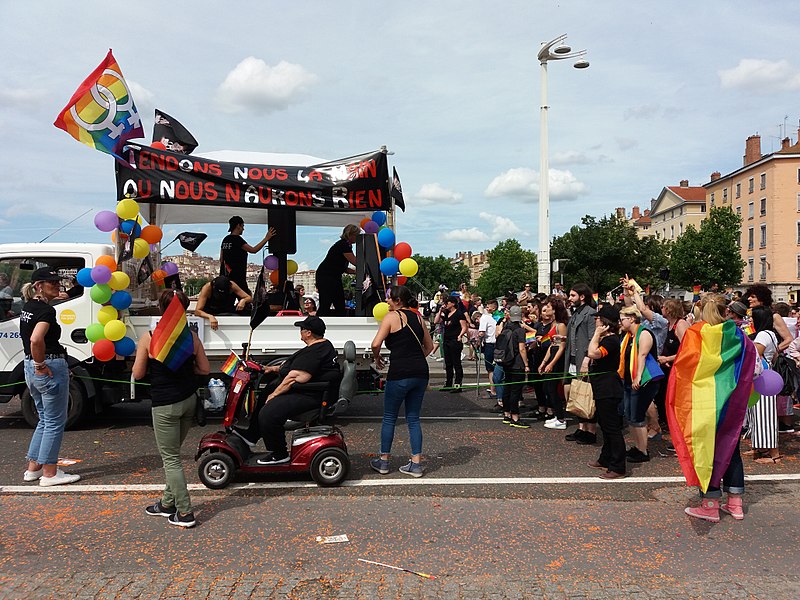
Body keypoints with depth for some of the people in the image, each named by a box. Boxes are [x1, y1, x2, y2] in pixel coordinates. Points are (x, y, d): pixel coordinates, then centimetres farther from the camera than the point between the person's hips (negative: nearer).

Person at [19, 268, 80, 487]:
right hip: (50, 366, -9)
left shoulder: (27, 307, 11)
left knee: (45, 419, 21)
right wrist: (41, 365, -19)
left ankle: (33, 468, 26)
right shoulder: (46, 310, -18)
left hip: (30, 367, 10)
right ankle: (49, 474, 8)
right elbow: (36, 340, -33)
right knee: (55, 422, 1)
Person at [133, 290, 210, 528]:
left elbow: (138, 374, -5)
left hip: (165, 404, -5)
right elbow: (204, 369, 3)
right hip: (189, 399, 5)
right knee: (173, 454, 20)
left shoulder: (148, 338, -13)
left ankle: (184, 512, 6)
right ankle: (168, 503, 31)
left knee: (170, 458, 5)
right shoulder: (191, 336, -3)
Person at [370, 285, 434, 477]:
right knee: (413, 418, 13)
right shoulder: (417, 317, 13)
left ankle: (384, 461, 20)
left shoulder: (392, 317, -6)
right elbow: (429, 345, 19)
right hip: (421, 373, 6)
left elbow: (376, 344, -15)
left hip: (400, 374, -6)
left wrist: (377, 359, 3)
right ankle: (416, 464, 13)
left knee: (389, 418, 10)